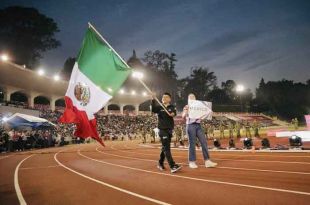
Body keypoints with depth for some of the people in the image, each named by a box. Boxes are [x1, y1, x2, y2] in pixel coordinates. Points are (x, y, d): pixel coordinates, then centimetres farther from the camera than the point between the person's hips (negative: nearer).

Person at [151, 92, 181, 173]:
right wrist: (153, 100, -30)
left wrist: (173, 113, -38)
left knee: (165, 147, 13)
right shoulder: (159, 107, 3)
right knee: (166, 148, -11)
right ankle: (172, 166, -15)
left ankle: (160, 163, 30)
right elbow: (153, 110, -18)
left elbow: (174, 112, -15)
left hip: (169, 129, 3)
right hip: (162, 130, -3)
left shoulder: (172, 107, 6)